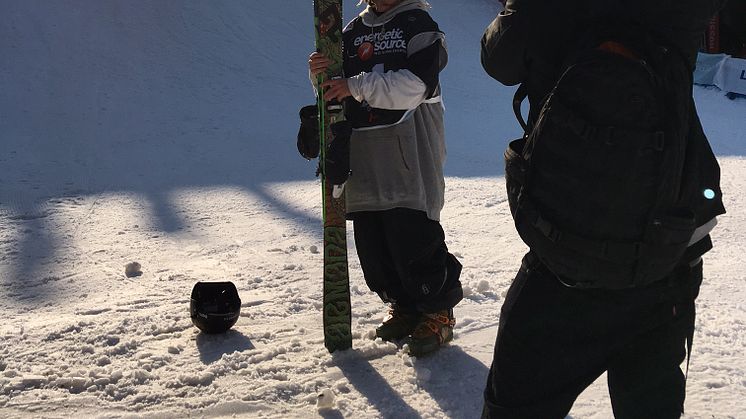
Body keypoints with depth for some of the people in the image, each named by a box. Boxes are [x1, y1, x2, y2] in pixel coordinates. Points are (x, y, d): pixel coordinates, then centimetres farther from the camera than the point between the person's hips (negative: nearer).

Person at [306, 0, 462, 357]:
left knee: (414, 239, -9)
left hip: (409, 155, -6)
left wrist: (356, 86, -19)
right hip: (362, 155, 6)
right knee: (371, 241, 7)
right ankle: (405, 307, 25)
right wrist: (321, 73, -5)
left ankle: (438, 312, 9)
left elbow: (415, 85, -17)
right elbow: (334, 92, 17)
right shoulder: (353, 31, 16)